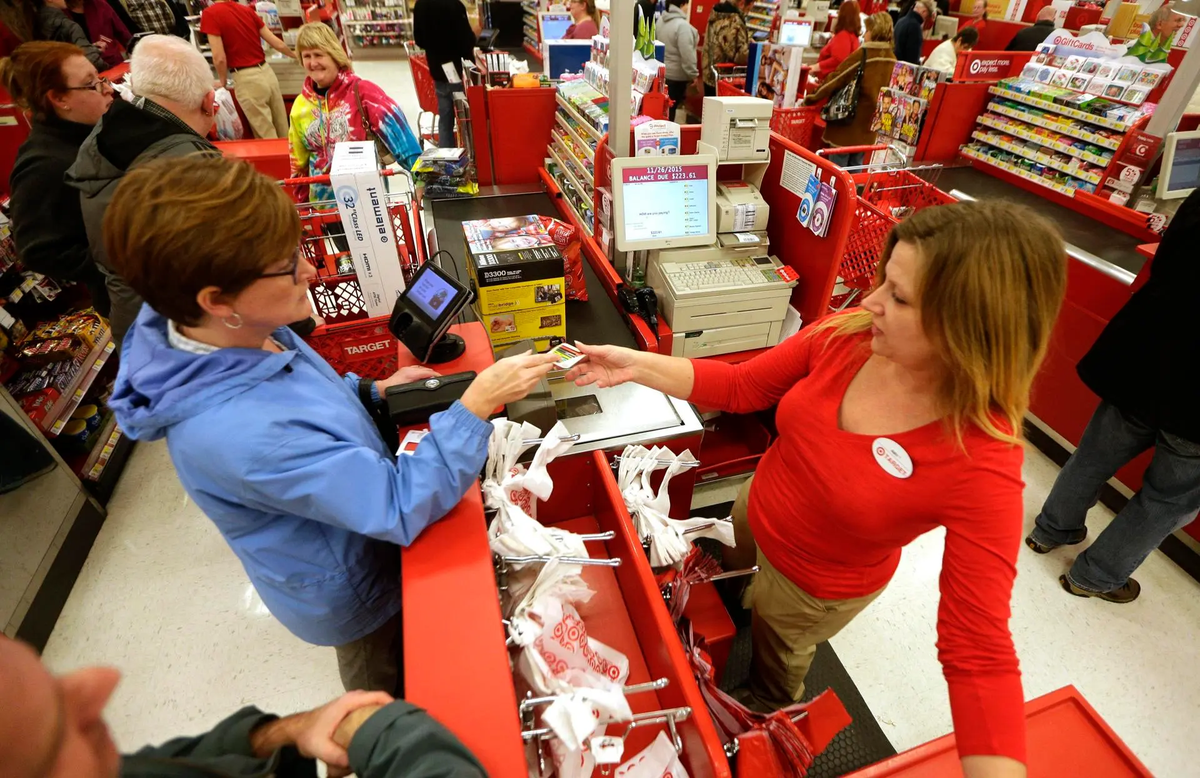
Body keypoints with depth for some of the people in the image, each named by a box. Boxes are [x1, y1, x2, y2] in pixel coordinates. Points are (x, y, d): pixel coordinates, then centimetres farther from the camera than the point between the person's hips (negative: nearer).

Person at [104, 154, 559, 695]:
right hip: (352, 595, -8)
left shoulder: (244, 332, -15)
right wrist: (478, 403, -36)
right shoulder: (239, 433, -42)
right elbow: (404, 507, -37)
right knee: (389, 690, 26)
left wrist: (372, 391, -7)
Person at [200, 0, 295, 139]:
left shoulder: (210, 13, -9)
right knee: (283, 135, 12)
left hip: (246, 79, -6)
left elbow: (219, 57, -14)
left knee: (267, 139, 3)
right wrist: (294, 54, 33)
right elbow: (277, 43, 12)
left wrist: (222, 81, 6)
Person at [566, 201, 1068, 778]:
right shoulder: (849, 337, -23)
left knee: (776, 658, 29)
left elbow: (980, 653, -31)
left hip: (816, 585, -3)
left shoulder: (981, 465, -35)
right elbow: (740, 388, -12)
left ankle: (770, 721, 67)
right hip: (755, 514, 4)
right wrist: (638, 365, -19)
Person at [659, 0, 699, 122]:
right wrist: (693, 74, -11)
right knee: (670, 110, 2)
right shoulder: (682, 25, -21)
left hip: (661, 72, 8)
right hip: (675, 76, -8)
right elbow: (687, 56, -22)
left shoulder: (660, 20, 5)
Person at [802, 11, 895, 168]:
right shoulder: (892, 60, 4)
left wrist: (810, 98, -1)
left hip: (848, 121, -6)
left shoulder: (862, 55, -15)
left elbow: (835, 78, -11)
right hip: (869, 125, 7)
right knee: (855, 170, 14)